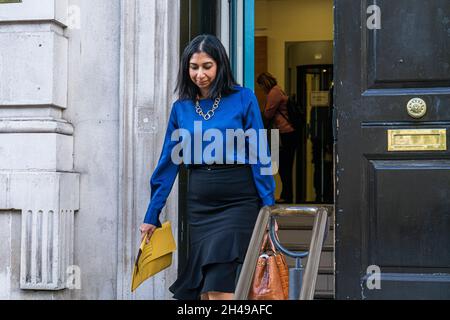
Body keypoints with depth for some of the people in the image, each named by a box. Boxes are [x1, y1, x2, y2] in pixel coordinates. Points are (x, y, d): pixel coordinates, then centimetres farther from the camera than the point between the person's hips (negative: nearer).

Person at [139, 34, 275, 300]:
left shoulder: (243, 99, -1)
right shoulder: (181, 108, 9)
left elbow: (259, 156, -3)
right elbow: (168, 163, 11)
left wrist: (269, 209, -7)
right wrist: (152, 216, 11)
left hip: (238, 202, -4)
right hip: (199, 206, 4)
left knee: (219, 289, -13)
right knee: (202, 291, 7)